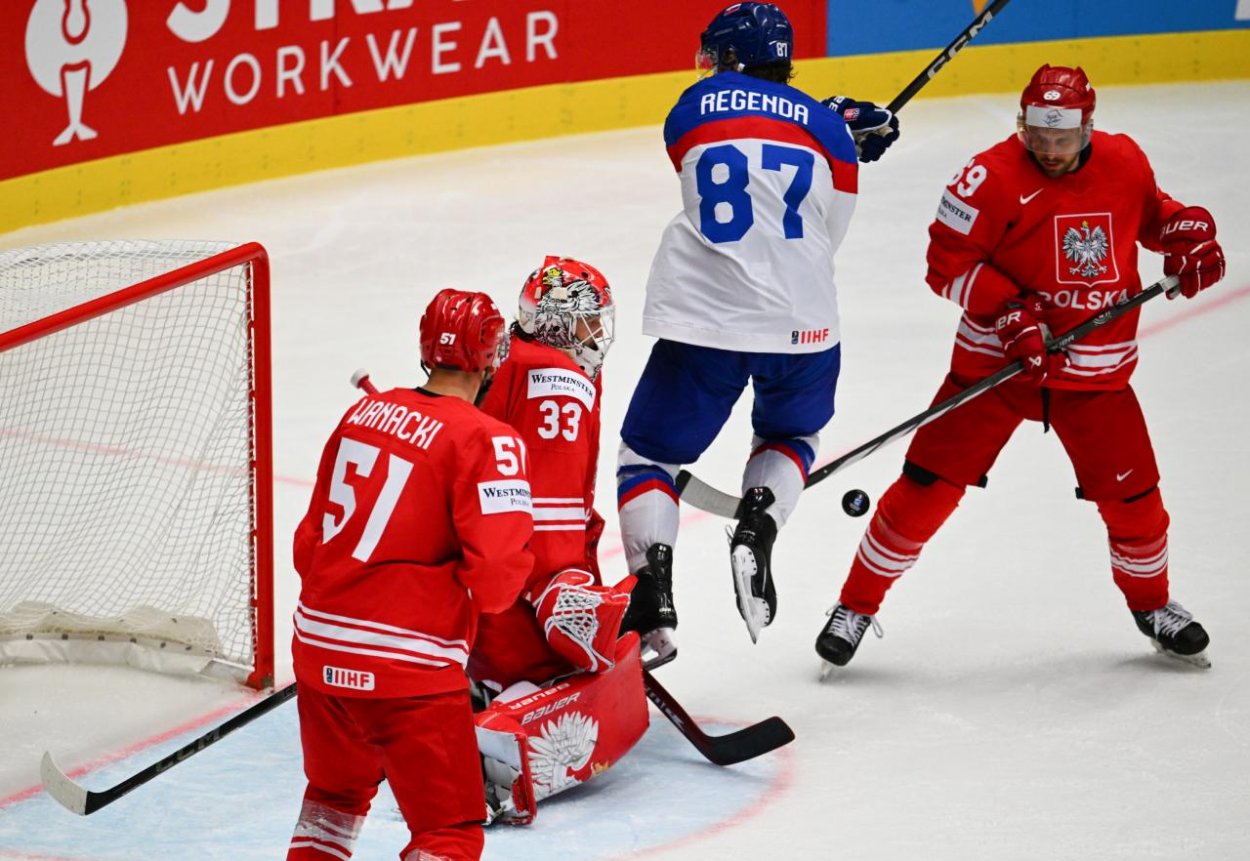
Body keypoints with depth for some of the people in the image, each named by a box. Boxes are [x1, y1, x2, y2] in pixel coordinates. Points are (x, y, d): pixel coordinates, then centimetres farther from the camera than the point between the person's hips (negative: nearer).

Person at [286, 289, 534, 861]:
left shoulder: (365, 412, 8)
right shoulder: (484, 442, -13)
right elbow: (496, 577, -18)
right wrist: (518, 568, 5)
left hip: (318, 646, 7)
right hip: (407, 667, -7)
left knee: (336, 794, 29)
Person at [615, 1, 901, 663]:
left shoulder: (695, 108, 5)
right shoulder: (828, 132, 4)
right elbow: (828, 233, 12)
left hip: (702, 319, -1)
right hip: (801, 320, 1)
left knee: (649, 455, 12)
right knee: (790, 435, 29)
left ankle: (652, 597, -9)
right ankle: (756, 531, 0)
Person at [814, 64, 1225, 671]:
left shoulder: (1124, 162, -1)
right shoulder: (995, 177, -17)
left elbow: (1152, 211, 20)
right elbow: (948, 258, -14)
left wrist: (1188, 237, 1)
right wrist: (1006, 309, -24)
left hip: (1096, 371, 3)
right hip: (996, 362, -3)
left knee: (1131, 494, 4)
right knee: (930, 484, -7)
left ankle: (1152, 604, 31)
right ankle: (857, 605, 7)